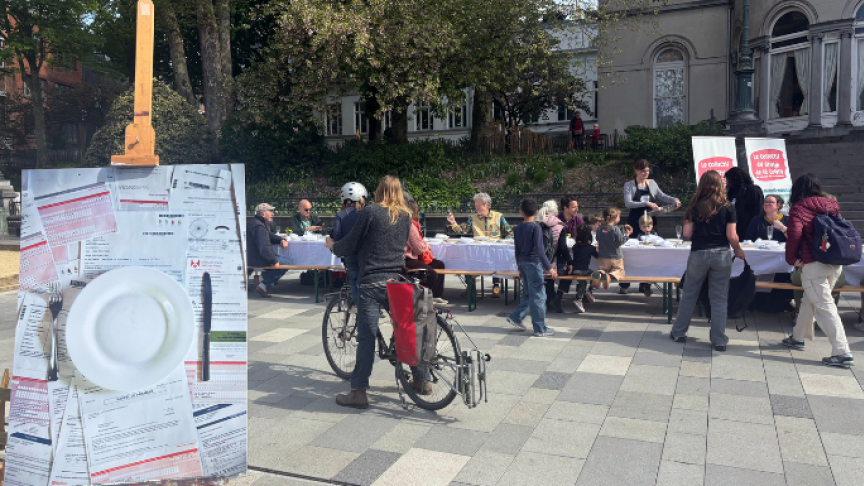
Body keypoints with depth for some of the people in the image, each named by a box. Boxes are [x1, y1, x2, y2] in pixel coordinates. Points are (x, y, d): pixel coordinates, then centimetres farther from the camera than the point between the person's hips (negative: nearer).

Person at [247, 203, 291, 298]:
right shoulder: (258, 226, -21)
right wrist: (274, 261, -18)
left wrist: (281, 240, 6)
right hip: (257, 260, -11)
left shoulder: (252, 223, 16)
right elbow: (264, 247, -28)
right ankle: (264, 286, -5)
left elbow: (271, 236, 25)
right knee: (287, 262, -3)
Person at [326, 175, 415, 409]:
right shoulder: (405, 216, 9)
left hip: (372, 282, -5)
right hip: (398, 281, 5)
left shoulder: (370, 212, -7)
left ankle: (359, 392, -3)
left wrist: (332, 245, 16)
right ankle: (421, 379, 24)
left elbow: (350, 243, -3)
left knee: (366, 336, -5)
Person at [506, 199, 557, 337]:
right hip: (533, 263, -7)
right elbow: (539, 250, -19)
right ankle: (540, 329, 4)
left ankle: (516, 318, 18)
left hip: (523, 263, 7)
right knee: (538, 296, -1)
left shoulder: (517, 229, 7)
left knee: (527, 294, 19)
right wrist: (549, 267, -17)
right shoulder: (536, 228, -13)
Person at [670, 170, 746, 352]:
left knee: (689, 295, 12)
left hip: (698, 254, 1)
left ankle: (678, 332, 21)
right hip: (721, 254, -1)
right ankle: (719, 340, 10)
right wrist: (738, 250, 13)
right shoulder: (727, 208, -3)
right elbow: (732, 236, -5)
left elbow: (687, 233, -2)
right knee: (719, 299, 5)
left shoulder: (694, 207, 0)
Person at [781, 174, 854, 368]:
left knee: (824, 307, -5)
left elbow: (794, 233, -18)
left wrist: (792, 258, -5)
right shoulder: (831, 205, 12)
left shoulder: (799, 207, -6)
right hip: (836, 263, 7)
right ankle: (798, 338, 34)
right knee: (809, 300, 21)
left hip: (814, 264, -7)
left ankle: (842, 353, -9)